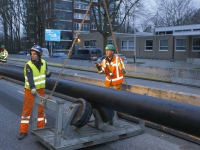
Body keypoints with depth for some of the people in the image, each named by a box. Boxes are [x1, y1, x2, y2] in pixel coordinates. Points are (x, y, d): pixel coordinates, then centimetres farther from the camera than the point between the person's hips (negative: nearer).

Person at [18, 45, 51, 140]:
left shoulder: (43, 63, 0)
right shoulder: (28, 65, -16)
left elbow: (47, 75, 11)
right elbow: (30, 77, -31)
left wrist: (48, 73, -13)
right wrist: (32, 88, -47)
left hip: (41, 90, 5)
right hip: (30, 91, -4)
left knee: (40, 110, 13)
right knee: (27, 110, 1)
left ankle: (41, 129, 27)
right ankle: (23, 131, 11)